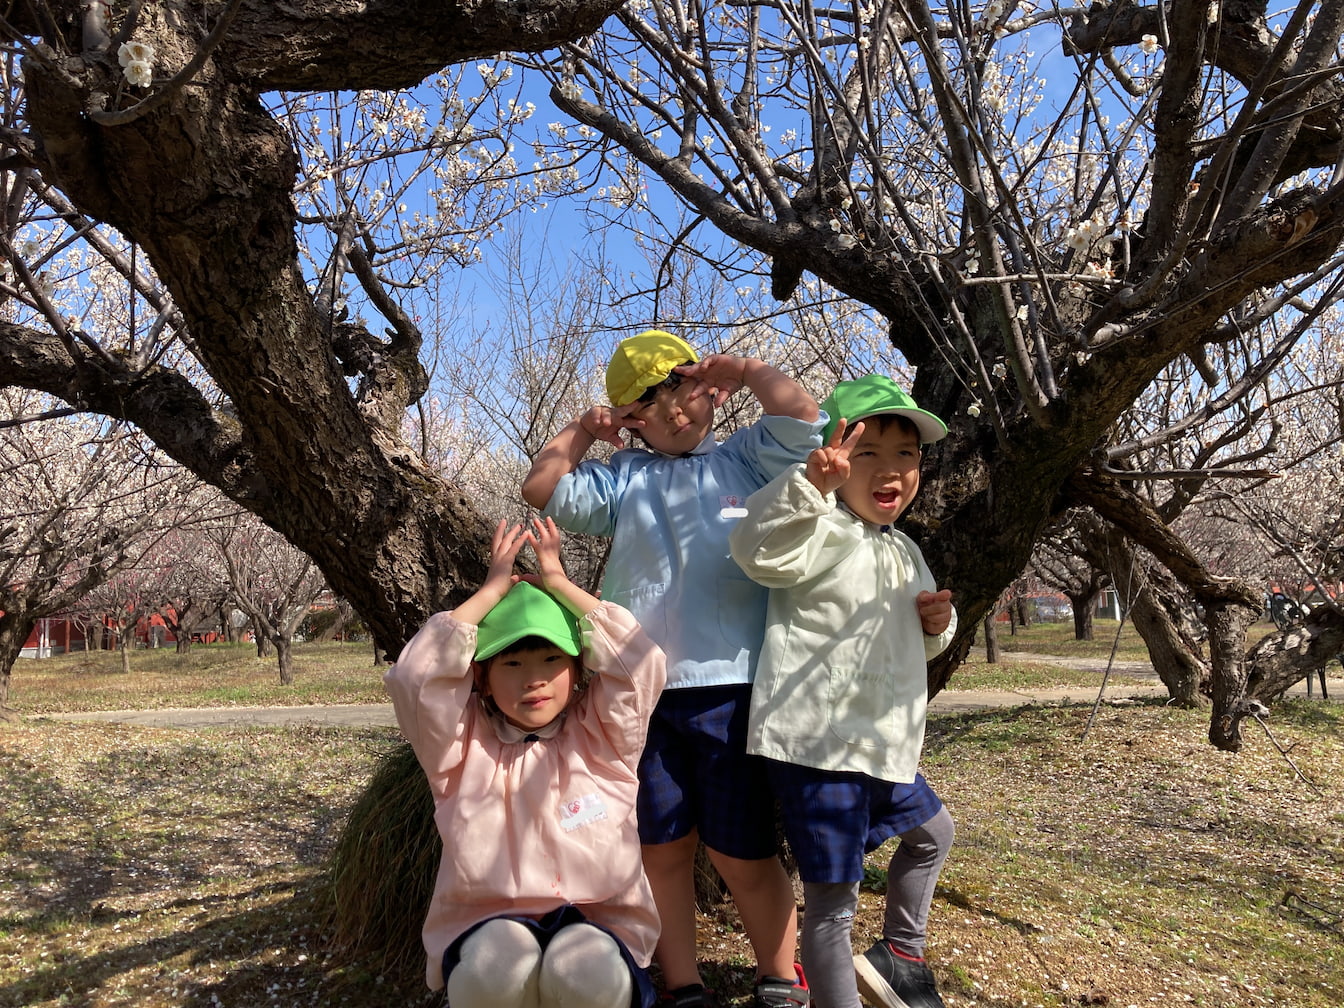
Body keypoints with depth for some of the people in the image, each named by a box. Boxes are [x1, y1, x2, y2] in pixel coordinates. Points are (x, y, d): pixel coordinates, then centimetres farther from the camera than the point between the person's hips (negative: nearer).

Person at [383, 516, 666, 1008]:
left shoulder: (600, 738, 5)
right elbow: (416, 676, -10)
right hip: (486, 934, 0)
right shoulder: (464, 745, 5)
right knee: (498, 963, -34)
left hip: (597, 929, 1)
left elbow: (639, 662, -8)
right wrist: (493, 589, -5)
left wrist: (559, 584, -1)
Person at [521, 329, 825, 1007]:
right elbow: (542, 488, 11)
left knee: (741, 854, 4)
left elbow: (802, 416, -4)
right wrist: (584, 430, 13)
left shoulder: (745, 459, 11)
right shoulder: (621, 479, 16)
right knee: (660, 849, 9)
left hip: (729, 689, -2)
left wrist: (742, 369, 9)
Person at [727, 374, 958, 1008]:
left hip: (885, 747, 10)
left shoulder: (904, 551, 17)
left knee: (932, 833, 29)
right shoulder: (825, 532, -12)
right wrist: (812, 481, -49)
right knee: (832, 900, -2)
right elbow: (760, 551, -35)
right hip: (816, 747, -10)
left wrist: (936, 624, 7)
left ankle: (898, 955, 47)